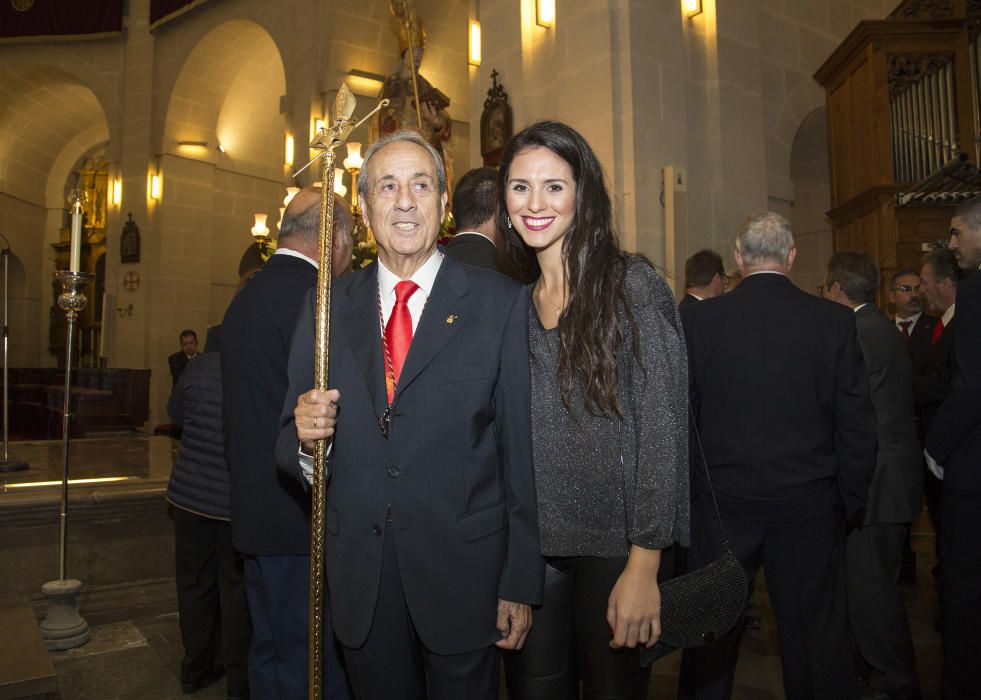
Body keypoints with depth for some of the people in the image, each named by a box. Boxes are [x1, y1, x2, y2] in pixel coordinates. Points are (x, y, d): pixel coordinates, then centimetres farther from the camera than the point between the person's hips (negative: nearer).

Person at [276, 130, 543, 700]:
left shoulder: (502, 302, -5)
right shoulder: (327, 307, 4)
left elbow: (521, 449, -7)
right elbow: (292, 437, 7)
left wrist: (521, 584, -7)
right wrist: (306, 437, -17)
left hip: (463, 572, -2)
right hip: (360, 578, 3)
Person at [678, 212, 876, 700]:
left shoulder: (697, 319, -7)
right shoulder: (836, 321, -5)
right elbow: (857, 423, -2)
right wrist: (849, 502, 9)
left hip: (720, 501, 0)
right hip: (809, 501, 1)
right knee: (817, 636, 15)